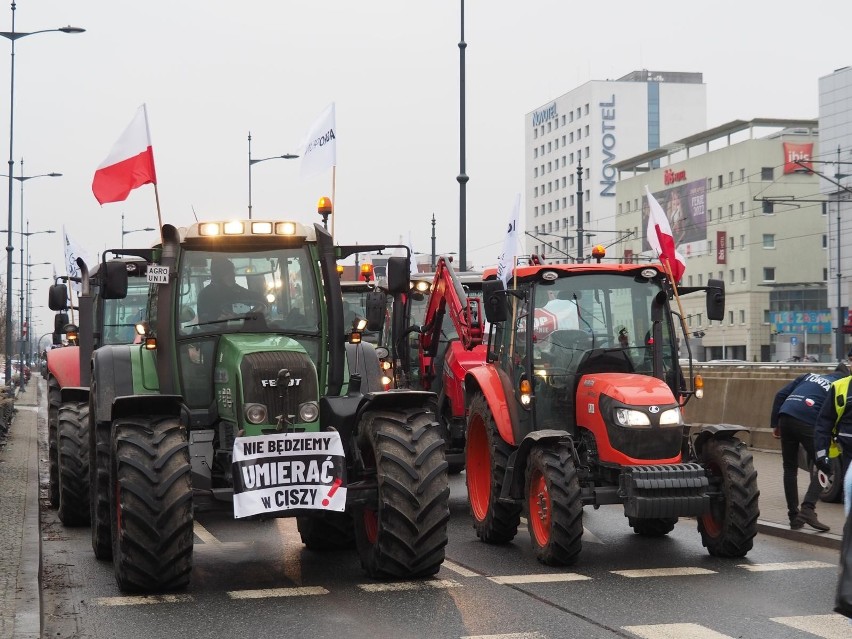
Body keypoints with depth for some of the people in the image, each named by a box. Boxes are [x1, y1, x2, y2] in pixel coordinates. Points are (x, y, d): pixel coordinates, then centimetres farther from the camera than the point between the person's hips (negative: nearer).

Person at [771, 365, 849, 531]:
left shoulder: (809, 376, 26)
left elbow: (780, 395, 18)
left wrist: (775, 423, 18)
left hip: (786, 417, 5)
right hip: (808, 423, -5)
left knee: (790, 468, 15)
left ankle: (794, 516, 14)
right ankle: (807, 510, -14)